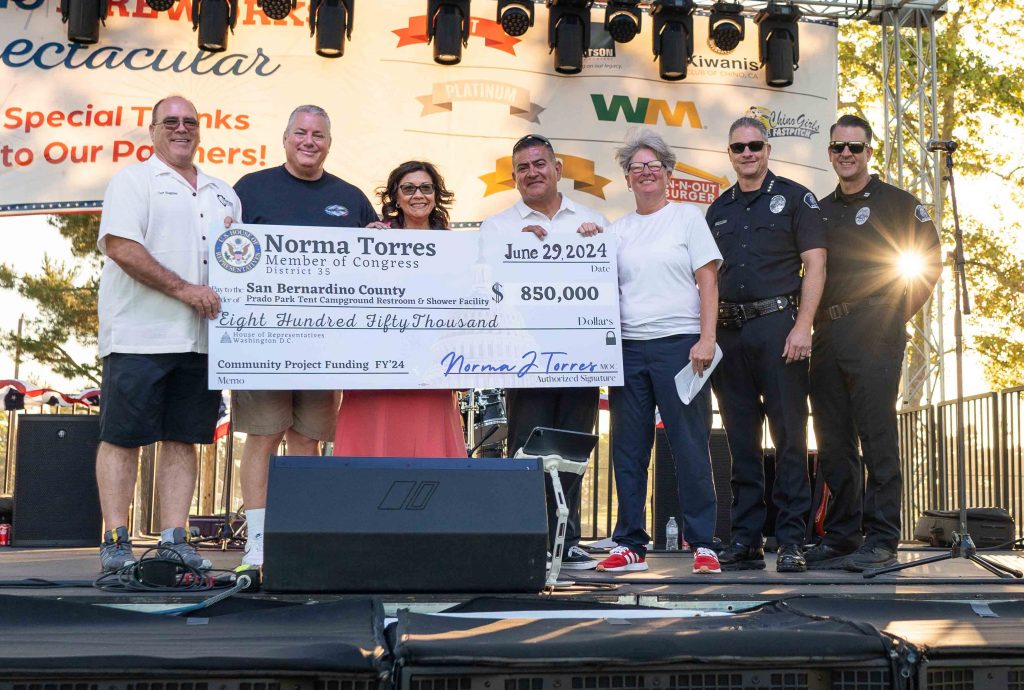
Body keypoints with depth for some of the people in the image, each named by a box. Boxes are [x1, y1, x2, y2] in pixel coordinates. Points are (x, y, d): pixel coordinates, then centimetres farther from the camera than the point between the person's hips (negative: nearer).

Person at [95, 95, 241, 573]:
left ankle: (174, 540, 9)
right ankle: (115, 542, 3)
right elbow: (120, 247, -11)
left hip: (201, 338, 5)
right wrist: (184, 289, -14)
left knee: (183, 439, 5)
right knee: (123, 438, -2)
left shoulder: (223, 194, 20)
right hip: (139, 335, -5)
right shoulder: (133, 181, 3)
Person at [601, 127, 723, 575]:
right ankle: (630, 544, 10)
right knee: (628, 449, 3)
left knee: (690, 446, -5)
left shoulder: (688, 217, 7)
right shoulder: (617, 230, 16)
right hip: (628, 347, 4)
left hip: (679, 344, -3)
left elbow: (708, 282, 1)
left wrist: (706, 339, -8)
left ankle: (702, 543, 1)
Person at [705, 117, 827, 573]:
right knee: (741, 440, 6)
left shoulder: (794, 198, 5)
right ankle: (746, 539, 11)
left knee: (789, 436, -5)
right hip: (729, 331, 5)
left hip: (777, 325, -4)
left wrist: (802, 326, -13)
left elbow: (815, 265, -2)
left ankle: (791, 540, -1)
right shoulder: (718, 210, 18)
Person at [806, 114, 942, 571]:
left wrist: (898, 312, -1)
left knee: (877, 436, -8)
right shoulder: (821, 211, 20)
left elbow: (929, 260, 4)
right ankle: (840, 537, 11)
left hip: (874, 332, -5)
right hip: (827, 334, 6)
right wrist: (812, 320, 10)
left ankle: (881, 539, -6)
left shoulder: (897, 202, 6)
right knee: (833, 441, 5)